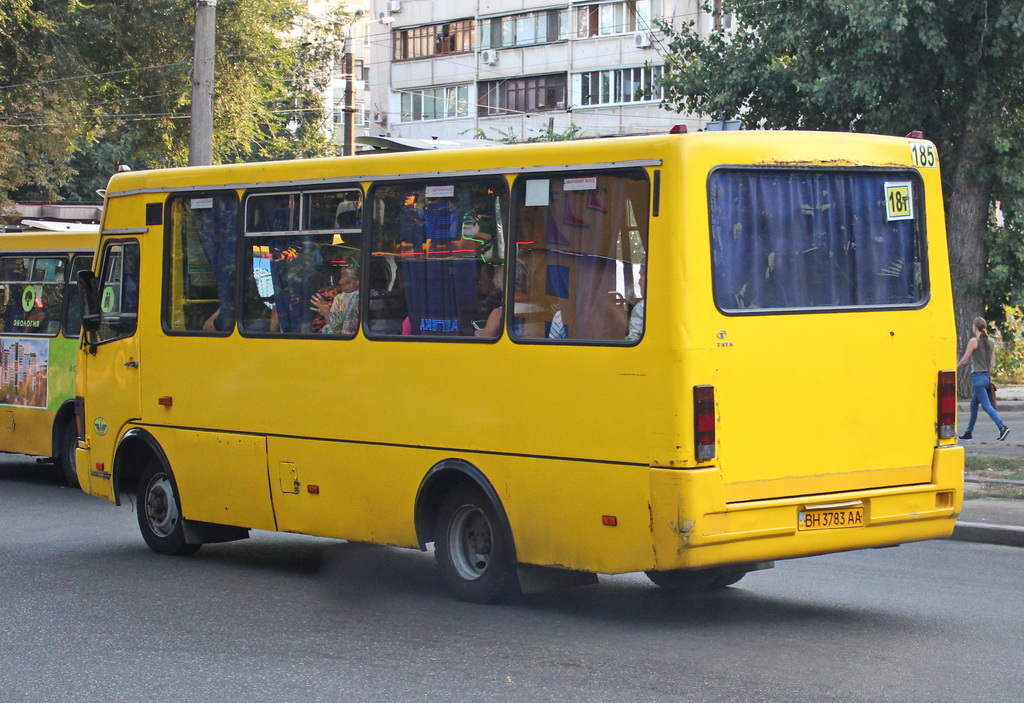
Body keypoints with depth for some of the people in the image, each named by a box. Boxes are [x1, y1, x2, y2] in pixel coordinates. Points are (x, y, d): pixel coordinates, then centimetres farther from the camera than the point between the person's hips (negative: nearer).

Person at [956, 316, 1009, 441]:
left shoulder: (974, 341, -11)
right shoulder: (990, 342, 9)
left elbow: (964, 360, -9)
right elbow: (992, 362, 11)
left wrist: (955, 368, 7)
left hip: (977, 376, -8)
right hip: (987, 377, 8)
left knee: (986, 405, -12)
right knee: (973, 405, 18)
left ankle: (1002, 427, -26)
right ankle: (969, 432, 24)